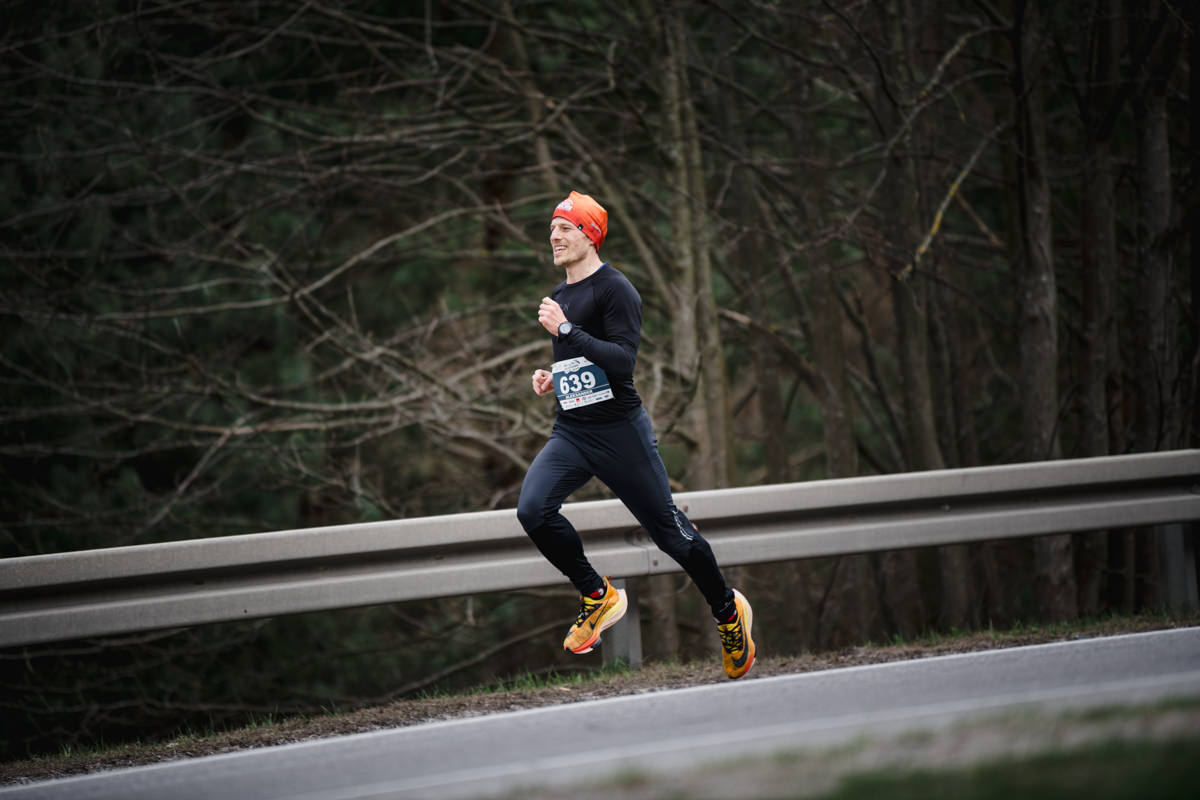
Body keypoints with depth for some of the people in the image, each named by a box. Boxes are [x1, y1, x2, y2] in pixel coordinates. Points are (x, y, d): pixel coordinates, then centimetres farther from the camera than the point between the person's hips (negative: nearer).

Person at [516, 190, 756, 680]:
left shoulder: (615, 289, -10)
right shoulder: (560, 297, 15)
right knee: (533, 510, -18)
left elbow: (623, 361, -23)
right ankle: (599, 598, -1)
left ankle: (728, 612, 24)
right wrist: (552, 380, 10)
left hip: (620, 431, -7)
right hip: (570, 432, 7)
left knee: (670, 532, 1)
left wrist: (565, 330, -25)